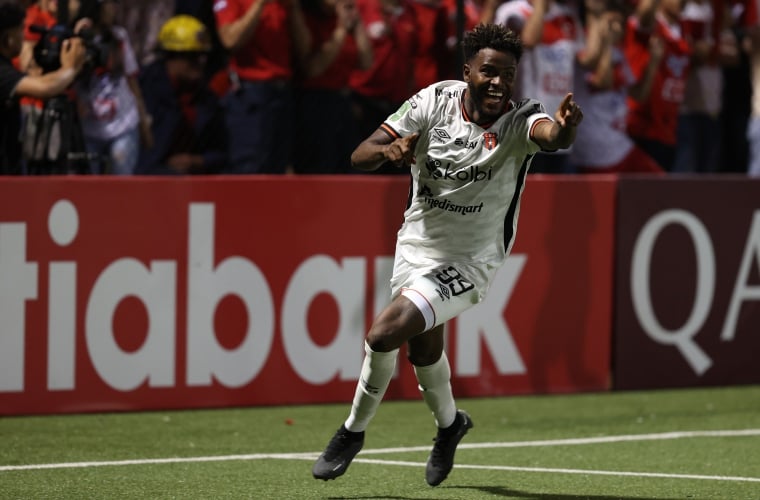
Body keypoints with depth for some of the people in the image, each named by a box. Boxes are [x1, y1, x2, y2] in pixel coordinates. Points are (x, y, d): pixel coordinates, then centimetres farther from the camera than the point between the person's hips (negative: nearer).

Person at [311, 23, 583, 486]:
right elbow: (360, 155, -11)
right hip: (416, 243, 5)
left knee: (384, 334, -19)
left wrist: (564, 128, -71)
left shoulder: (519, 121, -22)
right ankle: (449, 422, 55)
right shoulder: (436, 100, -12)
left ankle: (354, 431, 6)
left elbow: (551, 135, -47)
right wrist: (390, 150, -34)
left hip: (467, 262, -5)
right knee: (424, 348, 24)